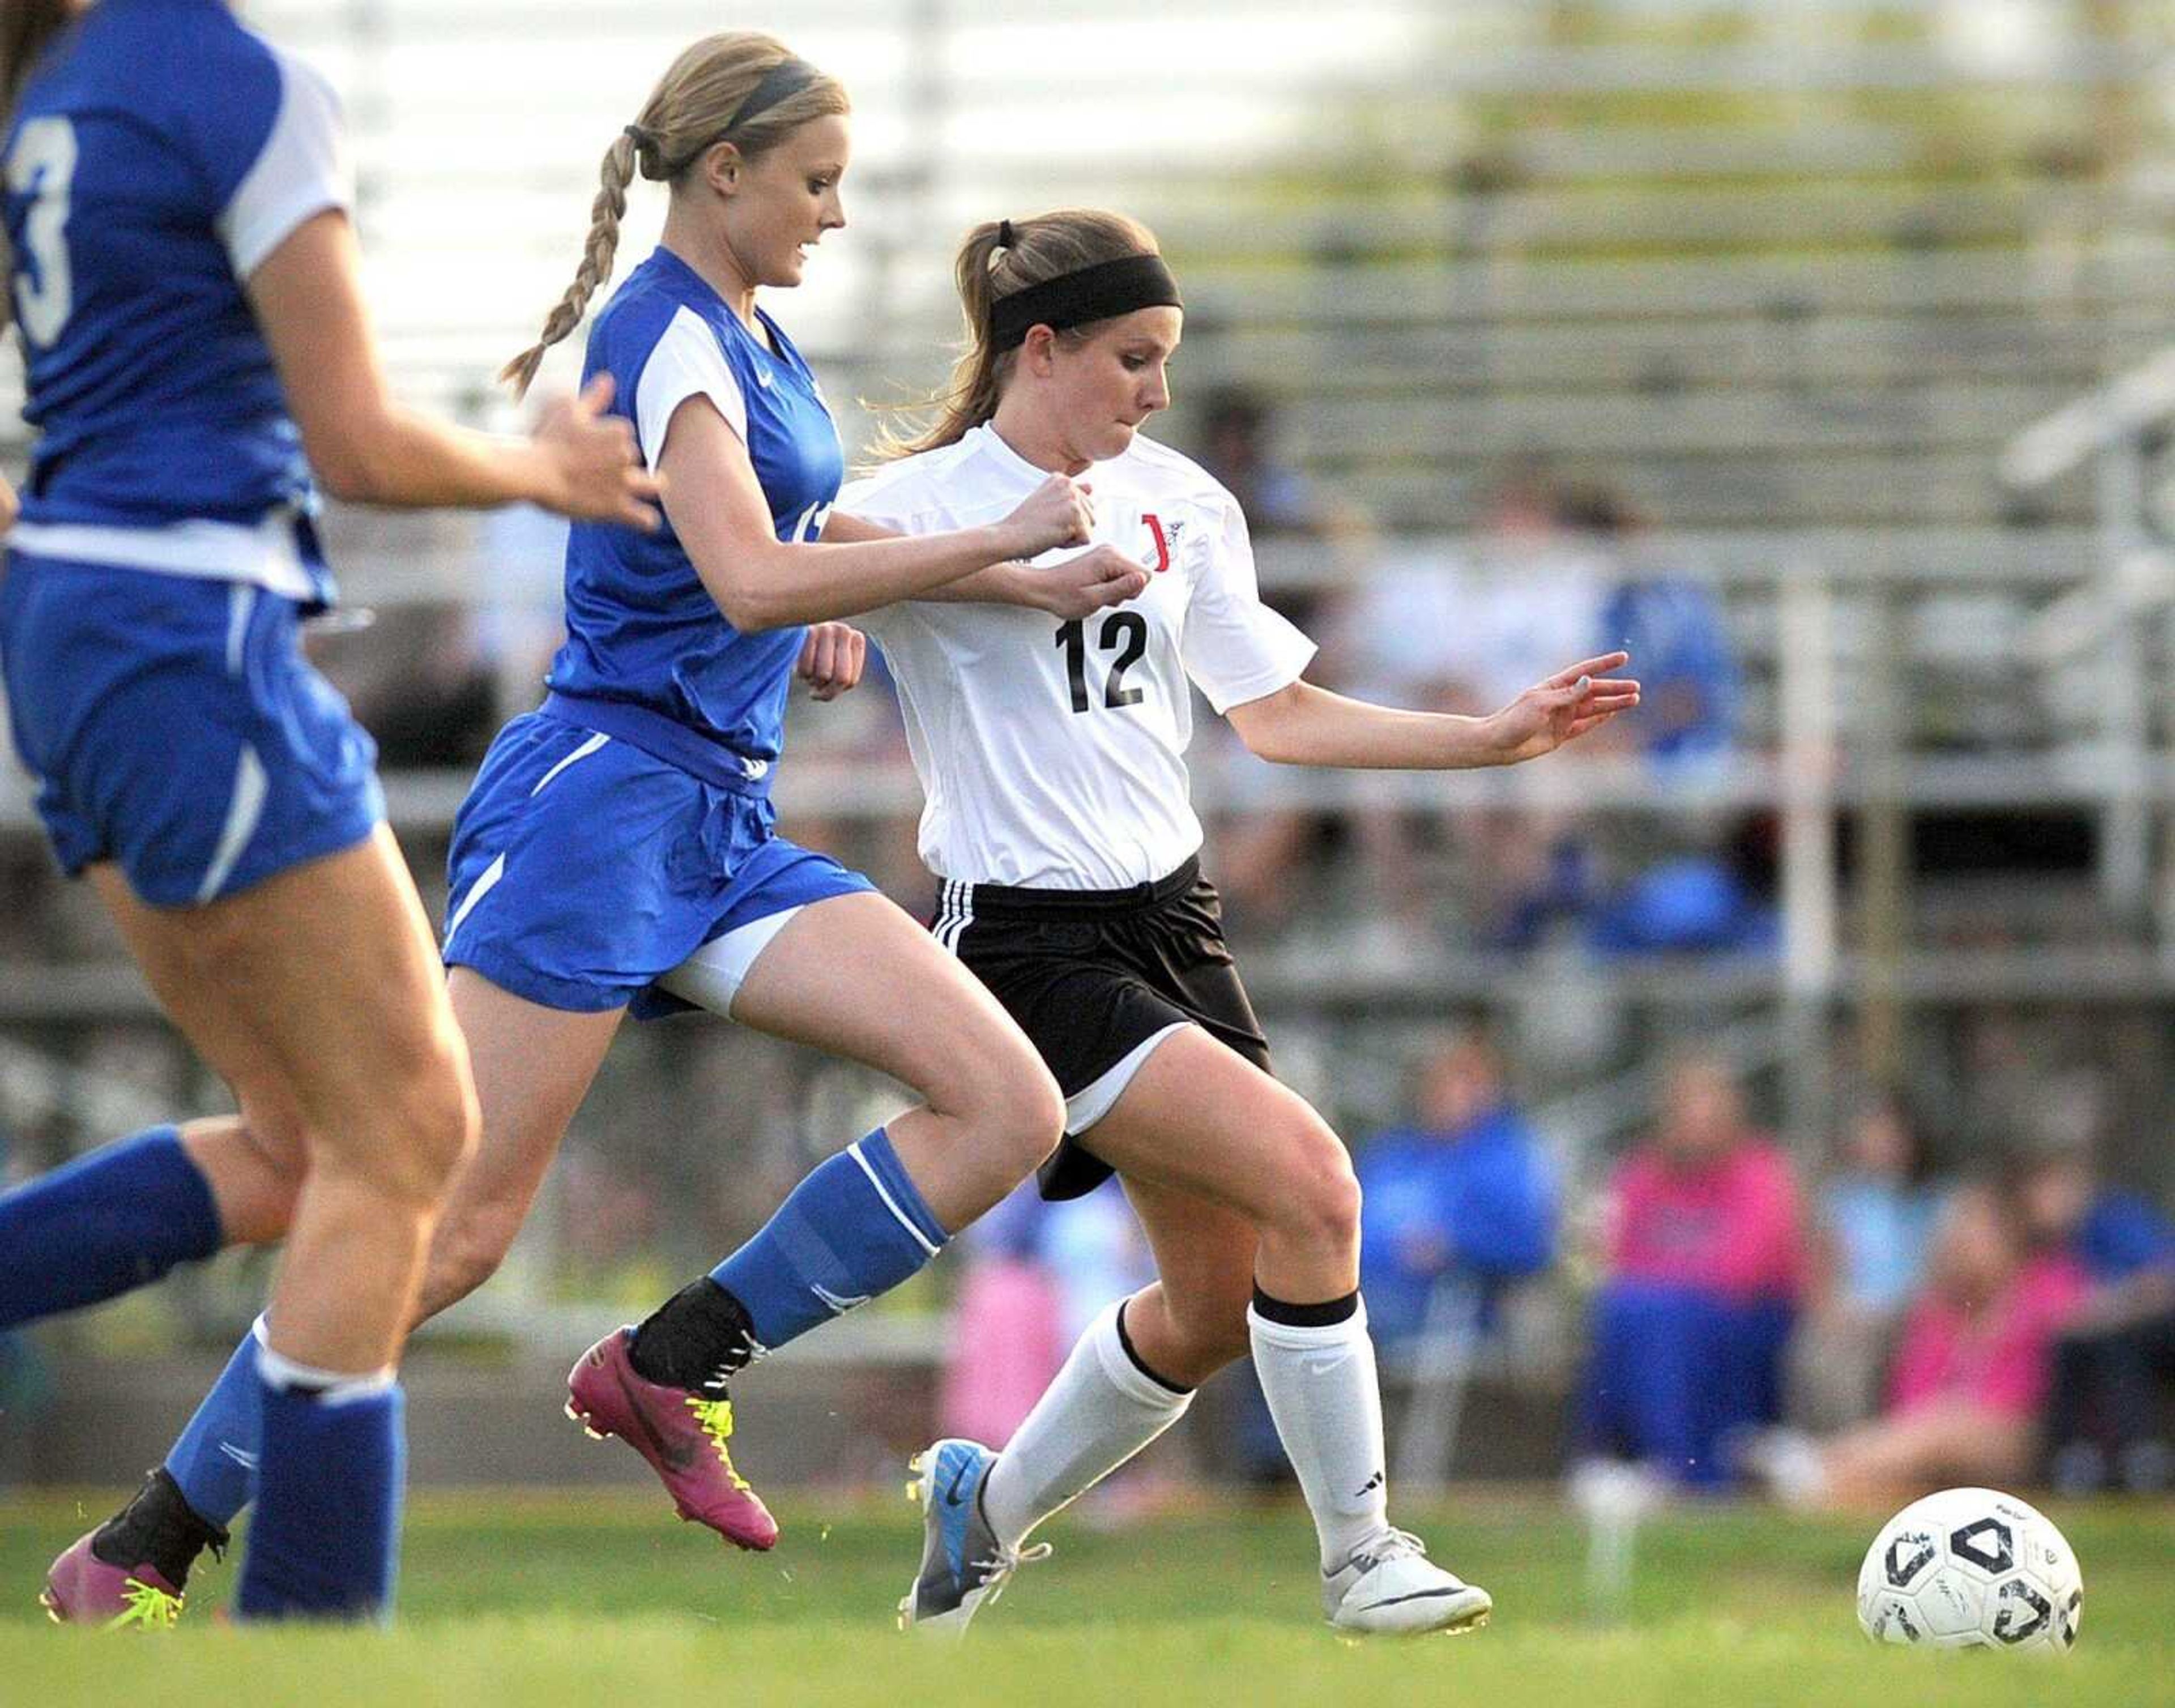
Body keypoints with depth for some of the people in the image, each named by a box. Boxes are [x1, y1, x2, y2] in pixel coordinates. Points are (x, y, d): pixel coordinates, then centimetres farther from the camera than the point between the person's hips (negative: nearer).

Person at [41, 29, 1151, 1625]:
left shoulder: (753, 339, 17)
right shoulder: (666, 336, -11)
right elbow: (748, 583, -24)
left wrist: (820, 619, 15)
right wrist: (1004, 543, -20)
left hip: (724, 828, 9)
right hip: (604, 793, -9)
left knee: (1007, 1104, -7)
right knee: (461, 1222, -11)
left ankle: (669, 1365, -3)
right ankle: (144, 1546, -3)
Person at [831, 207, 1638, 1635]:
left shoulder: (1177, 501, 9)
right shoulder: (920, 504, -10)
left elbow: (1280, 715, 13)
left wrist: (1498, 736, 7)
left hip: (1169, 914, 8)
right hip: (1029, 939, -8)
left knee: (1218, 1305, 8)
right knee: (1309, 1180, -22)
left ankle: (992, 1505, 32)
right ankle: (1359, 1559, -11)